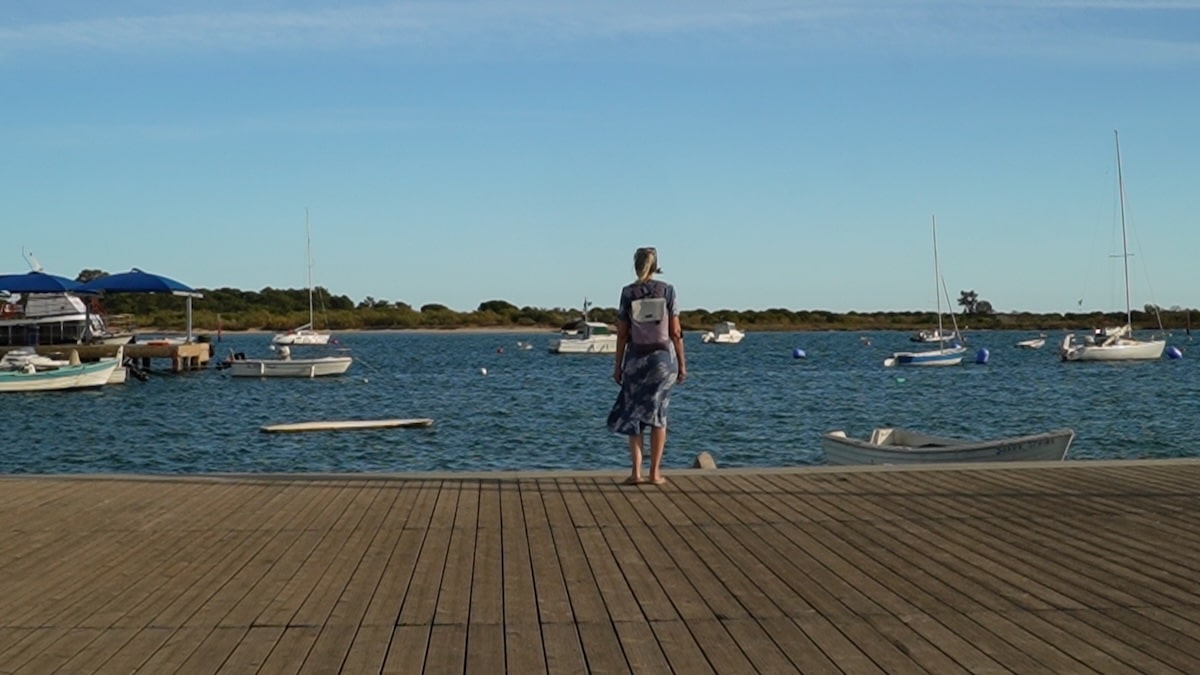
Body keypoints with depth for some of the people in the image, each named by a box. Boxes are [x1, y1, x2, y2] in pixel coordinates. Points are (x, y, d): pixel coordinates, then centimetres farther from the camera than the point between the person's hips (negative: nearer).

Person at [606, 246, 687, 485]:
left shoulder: (628, 293, -3)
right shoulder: (667, 290, -3)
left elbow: (622, 334, -2)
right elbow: (675, 332, -4)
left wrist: (618, 365, 5)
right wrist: (682, 364, 3)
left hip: (636, 358, 0)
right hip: (663, 357, 0)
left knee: (633, 414, 9)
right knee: (658, 415, 9)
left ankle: (636, 471, 0)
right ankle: (655, 472, 7)